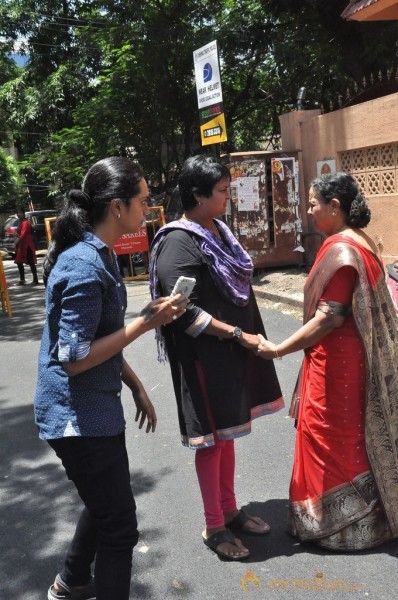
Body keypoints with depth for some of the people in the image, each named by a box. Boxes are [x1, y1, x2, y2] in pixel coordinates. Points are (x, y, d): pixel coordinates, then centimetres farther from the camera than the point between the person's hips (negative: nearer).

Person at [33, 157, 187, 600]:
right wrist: (146, 322, -22)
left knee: (106, 504, 27)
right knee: (120, 525, 2)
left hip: (96, 406, 10)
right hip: (78, 414, -10)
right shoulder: (85, 267, -24)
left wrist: (136, 387, 16)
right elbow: (74, 358, -25)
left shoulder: (99, 255, 7)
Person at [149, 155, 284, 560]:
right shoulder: (178, 243, -18)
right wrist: (238, 334, -18)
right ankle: (214, 527, 23)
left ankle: (230, 511, 36)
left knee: (227, 432, 19)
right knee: (211, 440, 5)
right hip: (204, 356, -8)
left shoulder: (217, 230, 9)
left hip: (232, 351, 9)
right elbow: (185, 312, -23)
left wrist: (249, 336, 13)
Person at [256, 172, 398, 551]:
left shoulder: (340, 250, -21)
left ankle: (339, 522, 20)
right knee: (353, 436, 19)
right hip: (352, 358, 10)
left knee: (331, 436, 4)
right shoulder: (359, 241, 9)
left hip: (336, 362, -10)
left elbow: (328, 317, -23)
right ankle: (366, 514, 34)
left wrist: (279, 349, -16)